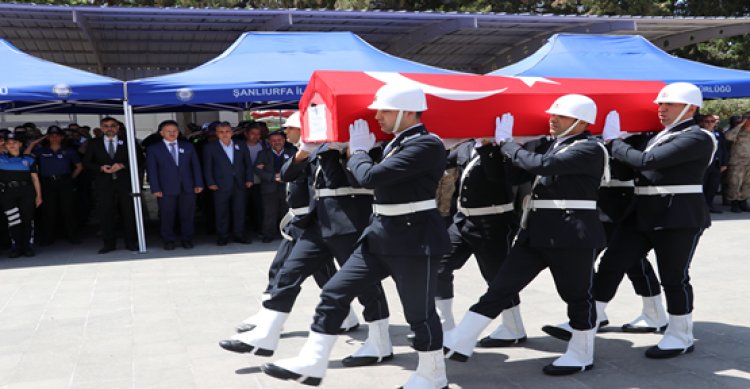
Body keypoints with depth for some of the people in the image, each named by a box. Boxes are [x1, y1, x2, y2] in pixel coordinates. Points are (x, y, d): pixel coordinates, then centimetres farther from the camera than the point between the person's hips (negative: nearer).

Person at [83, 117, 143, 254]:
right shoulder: (93, 143, 11)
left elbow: (139, 159, 4)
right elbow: (86, 162, 9)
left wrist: (122, 165, -10)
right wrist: (101, 168, -9)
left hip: (125, 182, -1)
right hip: (104, 184, 1)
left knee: (129, 213, 1)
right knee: (106, 214, 0)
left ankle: (131, 243, 10)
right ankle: (109, 243, 9)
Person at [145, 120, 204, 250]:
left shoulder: (188, 146, 13)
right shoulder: (153, 149, 6)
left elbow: (196, 165, 11)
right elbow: (152, 170, 1)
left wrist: (198, 184, 2)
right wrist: (155, 189, -7)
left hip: (187, 187, 2)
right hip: (166, 189, -2)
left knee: (188, 215, 4)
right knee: (167, 216, 0)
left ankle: (187, 239, 15)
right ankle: (169, 241, 12)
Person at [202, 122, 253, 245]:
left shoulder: (241, 146, 10)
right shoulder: (210, 147, 2)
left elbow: (248, 163, 12)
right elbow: (207, 166, 1)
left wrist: (249, 179, 4)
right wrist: (210, 183, -6)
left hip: (239, 184, 2)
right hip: (221, 185, -2)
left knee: (239, 211, 5)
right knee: (221, 212, 1)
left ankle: (239, 235, 14)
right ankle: (222, 237, 11)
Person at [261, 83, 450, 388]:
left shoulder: (427, 144, -17)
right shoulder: (398, 143, 13)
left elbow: (371, 177, -23)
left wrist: (358, 151, -6)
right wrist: (361, 152, 11)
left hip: (414, 239, -9)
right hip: (380, 235, 9)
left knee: (419, 312, 4)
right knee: (334, 293, 6)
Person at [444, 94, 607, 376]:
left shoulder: (590, 149, -11)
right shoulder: (557, 144, 17)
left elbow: (540, 165, -24)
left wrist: (505, 142, -13)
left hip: (572, 234, -8)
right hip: (537, 231, 8)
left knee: (577, 295, 7)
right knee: (501, 286, 4)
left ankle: (581, 355, 27)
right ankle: (459, 344, 5)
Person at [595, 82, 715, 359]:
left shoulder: (697, 138, -11)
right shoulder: (662, 135, 17)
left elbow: (646, 161, -21)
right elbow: (641, 167, 14)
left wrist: (613, 142, -9)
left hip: (679, 217, -8)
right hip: (645, 212, 8)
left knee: (674, 277, 3)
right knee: (611, 264, 4)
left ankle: (681, 338, 22)